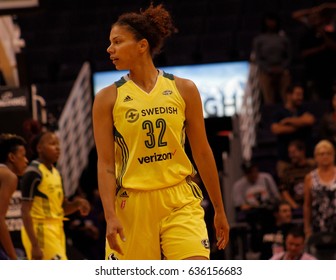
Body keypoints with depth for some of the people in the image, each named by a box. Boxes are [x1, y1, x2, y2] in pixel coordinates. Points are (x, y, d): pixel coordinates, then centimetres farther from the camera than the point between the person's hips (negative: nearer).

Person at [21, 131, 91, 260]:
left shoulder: (55, 173, 15)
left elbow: (64, 208, 24)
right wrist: (34, 245, -24)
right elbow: (26, 211, -17)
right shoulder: (33, 173, -12)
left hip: (56, 230, 9)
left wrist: (77, 203, 0)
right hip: (40, 230, -9)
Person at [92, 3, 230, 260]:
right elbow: (105, 165, -4)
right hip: (132, 204, 0)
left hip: (180, 202, 0)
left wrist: (219, 209, 11)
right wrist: (111, 216, -15)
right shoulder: (108, 98, 0)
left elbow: (202, 153, 8)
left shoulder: (183, 89, 3)